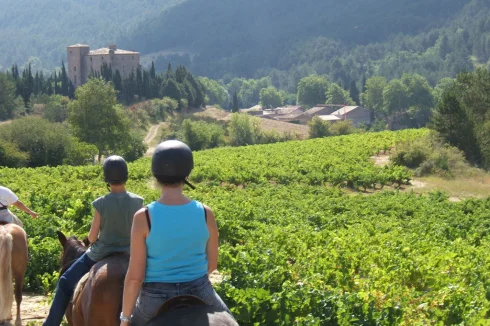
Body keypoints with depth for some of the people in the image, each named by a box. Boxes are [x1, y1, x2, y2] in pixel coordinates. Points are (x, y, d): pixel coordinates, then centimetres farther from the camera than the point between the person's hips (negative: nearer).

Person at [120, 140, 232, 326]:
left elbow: (135, 276, -14)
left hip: (156, 300, -2)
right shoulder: (205, 213, -8)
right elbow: (212, 264, 3)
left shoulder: (144, 217, -16)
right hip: (200, 294, 2)